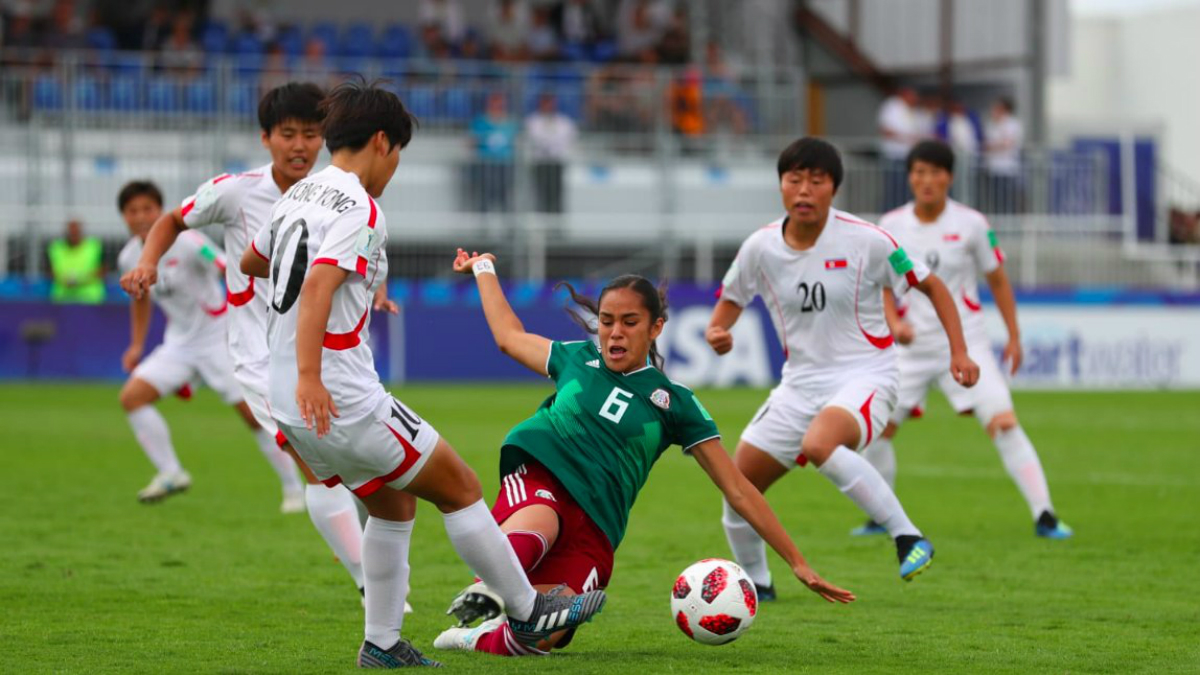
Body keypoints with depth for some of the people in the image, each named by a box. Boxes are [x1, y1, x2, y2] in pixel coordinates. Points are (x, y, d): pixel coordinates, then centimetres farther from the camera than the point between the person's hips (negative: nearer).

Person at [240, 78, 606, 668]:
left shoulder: (298, 196, 13)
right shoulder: (360, 210, -14)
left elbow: (250, 262, 31)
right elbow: (316, 291, -29)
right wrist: (309, 377, -38)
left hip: (291, 409, 9)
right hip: (346, 405, -9)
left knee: (392, 503, 22)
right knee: (460, 488, 6)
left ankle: (381, 643, 20)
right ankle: (527, 613, 15)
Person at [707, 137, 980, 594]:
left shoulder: (864, 241, -12)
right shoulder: (760, 248, -1)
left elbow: (930, 285, -1)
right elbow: (732, 298, 17)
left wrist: (959, 352, -9)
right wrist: (717, 331, -5)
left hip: (864, 376, -5)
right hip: (800, 383, 6)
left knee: (819, 443, -38)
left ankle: (908, 539, -31)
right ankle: (755, 584, 30)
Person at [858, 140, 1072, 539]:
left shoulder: (971, 224, -5)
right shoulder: (891, 226, 0)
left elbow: (997, 281, 4)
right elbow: (884, 286, 6)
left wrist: (1014, 337, 1)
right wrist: (894, 322, -14)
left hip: (965, 342, -3)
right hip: (912, 344, 3)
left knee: (1004, 423, -17)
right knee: (878, 427, -2)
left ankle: (1044, 517, -16)